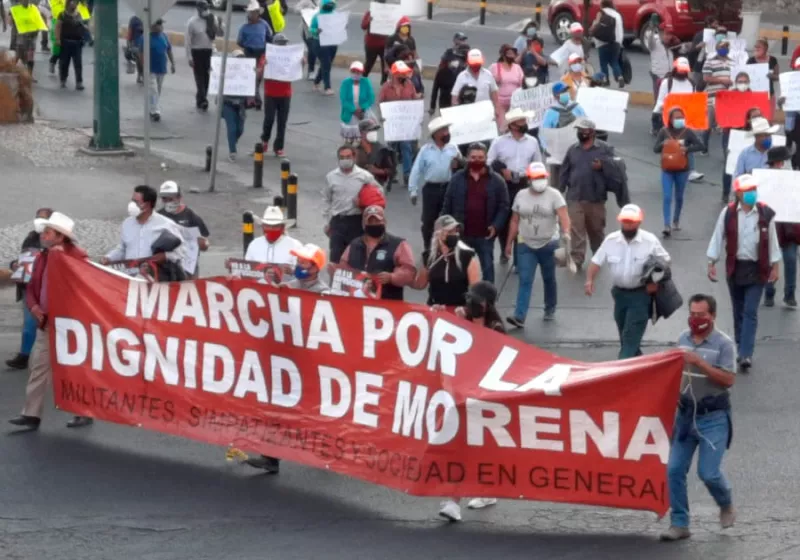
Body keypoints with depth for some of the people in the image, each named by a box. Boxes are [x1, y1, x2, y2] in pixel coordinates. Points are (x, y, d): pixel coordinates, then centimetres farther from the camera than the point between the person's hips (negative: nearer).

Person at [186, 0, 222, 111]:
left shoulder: (212, 19, 1)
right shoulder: (192, 22, -10)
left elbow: (221, 34, 3)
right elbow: (188, 41, -9)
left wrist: (219, 24, -17)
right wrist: (189, 57, -13)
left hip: (209, 51, 4)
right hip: (197, 52, -4)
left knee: (206, 76, 8)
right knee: (199, 76, -7)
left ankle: (200, 100, 19)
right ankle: (202, 100, -9)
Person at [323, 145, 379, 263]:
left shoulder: (365, 176, -3)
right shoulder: (331, 177, 4)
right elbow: (326, 200, 11)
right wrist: (326, 222, 10)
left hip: (357, 221, -2)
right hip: (337, 221, 2)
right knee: (335, 255, 1)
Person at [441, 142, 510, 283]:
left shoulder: (497, 181, -2)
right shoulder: (457, 179, 1)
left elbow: (503, 207, 0)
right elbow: (447, 205, 5)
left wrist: (496, 226, -13)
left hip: (485, 235, -1)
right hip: (461, 234, 1)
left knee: (487, 267, 5)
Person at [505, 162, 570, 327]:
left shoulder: (554, 195, -8)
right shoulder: (521, 196, 3)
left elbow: (563, 215, -21)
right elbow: (515, 221, 10)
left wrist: (566, 233, -39)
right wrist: (509, 243, 11)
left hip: (549, 244, -2)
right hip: (526, 245, 2)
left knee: (549, 279, 13)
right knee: (525, 281, -8)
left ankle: (550, 310, 32)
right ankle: (519, 316, -16)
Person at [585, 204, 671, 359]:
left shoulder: (650, 241, -10)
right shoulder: (611, 240, -3)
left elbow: (665, 262, 1)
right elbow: (596, 262, 1)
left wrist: (656, 282, -10)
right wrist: (590, 280, -15)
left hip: (640, 294, -5)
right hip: (619, 293, 5)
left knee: (631, 336, -11)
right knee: (624, 334, 16)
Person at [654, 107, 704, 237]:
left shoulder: (687, 132, -5)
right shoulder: (664, 132, -3)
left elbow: (700, 145, -8)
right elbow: (655, 148, -2)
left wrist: (687, 149, -23)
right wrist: (663, 144, -22)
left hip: (682, 170, 1)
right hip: (667, 170, -1)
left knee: (679, 197, 15)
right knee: (666, 197, -11)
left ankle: (676, 221, 35)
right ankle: (667, 226, -14)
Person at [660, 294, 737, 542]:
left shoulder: (723, 343, -10)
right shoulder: (683, 338, 7)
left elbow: (728, 379, -18)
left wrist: (700, 363, -24)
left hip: (713, 417, -5)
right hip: (685, 414, 5)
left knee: (708, 472, -9)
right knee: (675, 470, -1)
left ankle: (726, 506, 22)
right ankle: (679, 524, 8)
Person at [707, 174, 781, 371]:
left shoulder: (766, 214, -6)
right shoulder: (728, 213, -5)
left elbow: (772, 241, 2)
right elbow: (718, 238, 2)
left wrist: (775, 266, 3)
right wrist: (711, 263, 0)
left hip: (757, 269, -2)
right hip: (735, 267, 2)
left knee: (750, 312, -8)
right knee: (738, 311, 13)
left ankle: (746, 354, -13)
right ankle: (741, 349, 27)